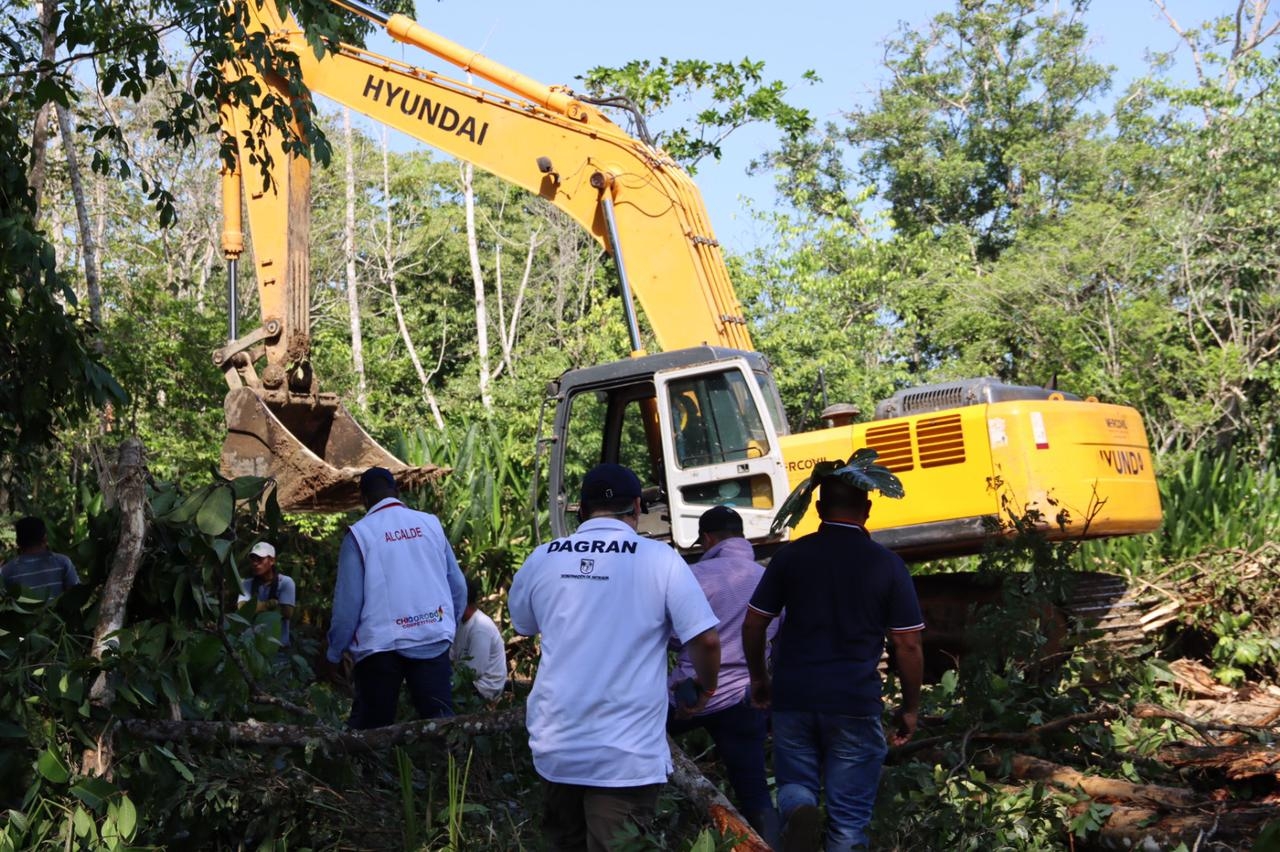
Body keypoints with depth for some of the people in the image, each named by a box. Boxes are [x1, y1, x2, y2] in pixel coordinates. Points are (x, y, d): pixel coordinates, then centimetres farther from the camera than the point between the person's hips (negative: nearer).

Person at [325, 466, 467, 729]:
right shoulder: (431, 524, 5)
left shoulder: (360, 534, -4)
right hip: (433, 639, 2)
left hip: (380, 644, -2)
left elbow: (348, 600, -5)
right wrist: (450, 624, 23)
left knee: (371, 728, 9)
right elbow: (458, 586, 8)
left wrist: (334, 652, 6)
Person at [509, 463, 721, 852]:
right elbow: (705, 640, -9)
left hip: (556, 746, 4)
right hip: (627, 754, -4)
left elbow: (523, 625, 20)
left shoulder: (542, 558, 2)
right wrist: (706, 688, 10)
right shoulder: (660, 559, -8)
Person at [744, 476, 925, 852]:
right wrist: (910, 708, 9)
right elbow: (908, 645, -3)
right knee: (848, 819, 10)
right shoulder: (887, 565, -3)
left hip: (794, 697, 1)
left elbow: (753, 624, 5)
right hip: (855, 704, -1)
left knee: (795, 784, 18)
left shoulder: (790, 555, 1)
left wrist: (758, 678, 21)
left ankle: (798, 811, -14)